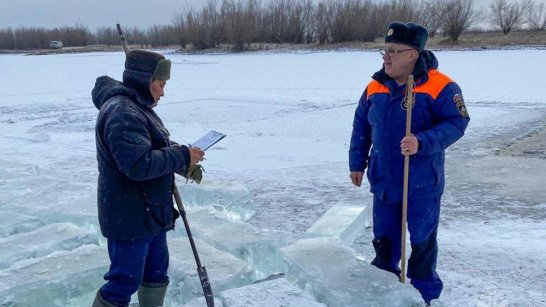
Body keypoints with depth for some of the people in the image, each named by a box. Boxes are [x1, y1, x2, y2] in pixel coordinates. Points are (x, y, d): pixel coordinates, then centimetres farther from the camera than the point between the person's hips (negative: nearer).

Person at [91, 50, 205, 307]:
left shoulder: (137, 107, 13)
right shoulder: (122, 113, -23)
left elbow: (156, 150, 20)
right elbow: (139, 164, -31)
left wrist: (185, 163, 3)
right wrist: (182, 156, -23)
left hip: (151, 213, 11)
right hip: (129, 217, -11)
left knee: (156, 271, 22)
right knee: (126, 280, -1)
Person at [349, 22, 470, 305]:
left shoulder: (440, 87, -13)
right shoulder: (375, 87, 4)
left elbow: (456, 123, -16)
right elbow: (361, 126, 12)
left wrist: (422, 143, -29)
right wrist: (357, 163, 12)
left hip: (422, 184, -4)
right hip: (383, 181, 5)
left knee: (422, 240, 7)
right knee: (384, 238, 15)